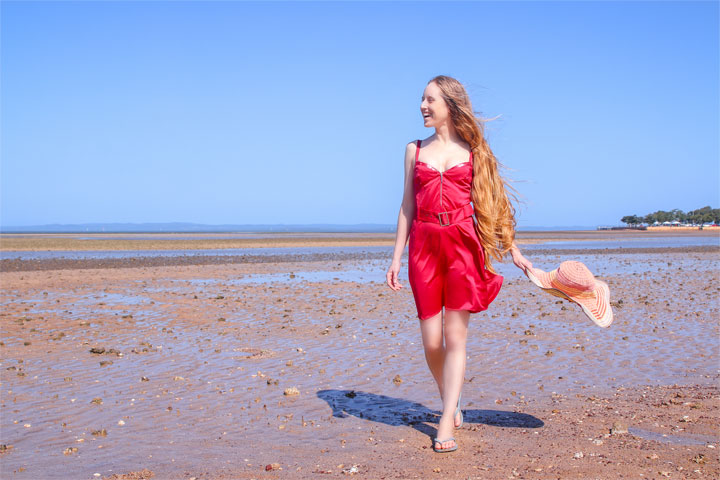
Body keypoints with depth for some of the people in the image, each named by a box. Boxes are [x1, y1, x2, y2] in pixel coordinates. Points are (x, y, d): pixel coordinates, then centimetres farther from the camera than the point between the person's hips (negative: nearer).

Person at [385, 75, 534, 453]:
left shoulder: (472, 151, 8)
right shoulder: (415, 150, 13)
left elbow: (489, 204, 11)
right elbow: (407, 206, 13)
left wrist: (513, 251, 10)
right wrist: (396, 257, 8)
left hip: (463, 244, -2)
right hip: (424, 245, 2)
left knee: (455, 336, -4)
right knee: (431, 341, 2)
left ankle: (446, 423, -1)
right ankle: (452, 404, 26)